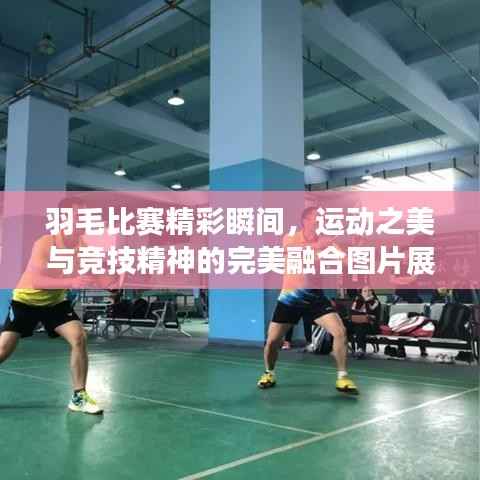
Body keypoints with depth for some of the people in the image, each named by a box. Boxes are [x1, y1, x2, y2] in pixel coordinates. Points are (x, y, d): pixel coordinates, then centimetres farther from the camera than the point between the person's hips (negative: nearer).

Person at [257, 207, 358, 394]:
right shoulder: (290, 239, -10)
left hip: (315, 297, 1)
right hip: (289, 298, -1)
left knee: (340, 331, -15)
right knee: (272, 340, 1)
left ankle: (342, 378, 2)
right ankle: (269, 373, 30)